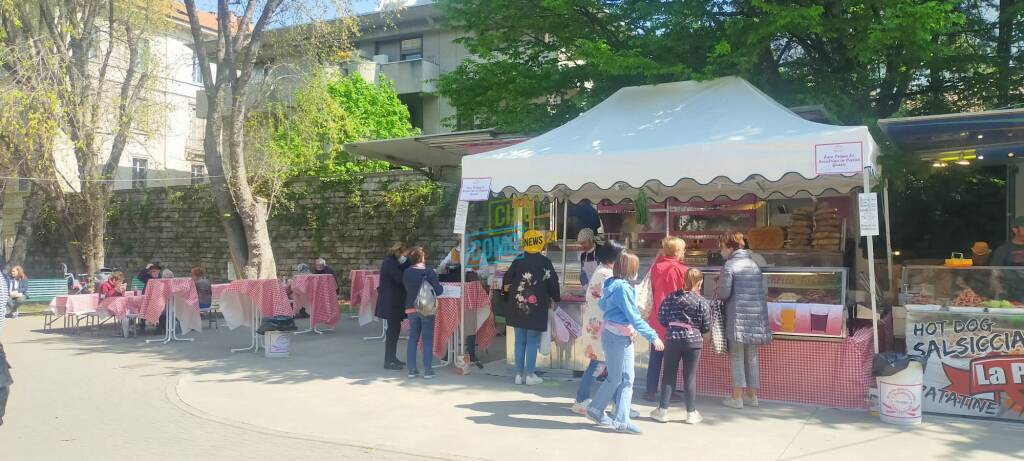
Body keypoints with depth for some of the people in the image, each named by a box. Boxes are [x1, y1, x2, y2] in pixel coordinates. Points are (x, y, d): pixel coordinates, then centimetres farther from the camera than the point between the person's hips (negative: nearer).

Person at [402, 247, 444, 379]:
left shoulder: (406, 273, -1)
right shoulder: (429, 272, -13)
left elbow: (407, 288, 8)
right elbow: (438, 290, -14)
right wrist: (441, 287, 7)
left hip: (411, 308, 4)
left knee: (413, 338, 12)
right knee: (428, 339, 4)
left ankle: (412, 369, 14)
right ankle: (427, 370, 4)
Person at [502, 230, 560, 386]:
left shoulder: (518, 261, 0)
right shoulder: (545, 262, -7)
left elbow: (506, 281, 2)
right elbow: (553, 283, -4)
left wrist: (509, 289, 20)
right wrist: (555, 298, 12)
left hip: (517, 307, 3)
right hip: (536, 308, -3)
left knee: (519, 341, 11)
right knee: (533, 342, 5)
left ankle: (519, 374, 14)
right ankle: (530, 374, 7)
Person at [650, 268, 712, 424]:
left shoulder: (671, 298, 0)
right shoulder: (702, 302, -7)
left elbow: (661, 318, 1)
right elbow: (707, 326, -5)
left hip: (672, 339, 2)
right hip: (693, 341, -2)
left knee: (669, 375, 9)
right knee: (690, 377, 6)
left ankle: (663, 410, 11)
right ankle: (691, 413, 13)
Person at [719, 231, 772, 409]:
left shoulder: (730, 265, -8)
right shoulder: (754, 264, 12)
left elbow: (724, 293, -13)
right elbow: (764, 291, 12)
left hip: (737, 316, -6)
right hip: (756, 316, 6)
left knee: (737, 357, 1)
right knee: (752, 357, 13)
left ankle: (737, 398, 2)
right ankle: (752, 395, 20)